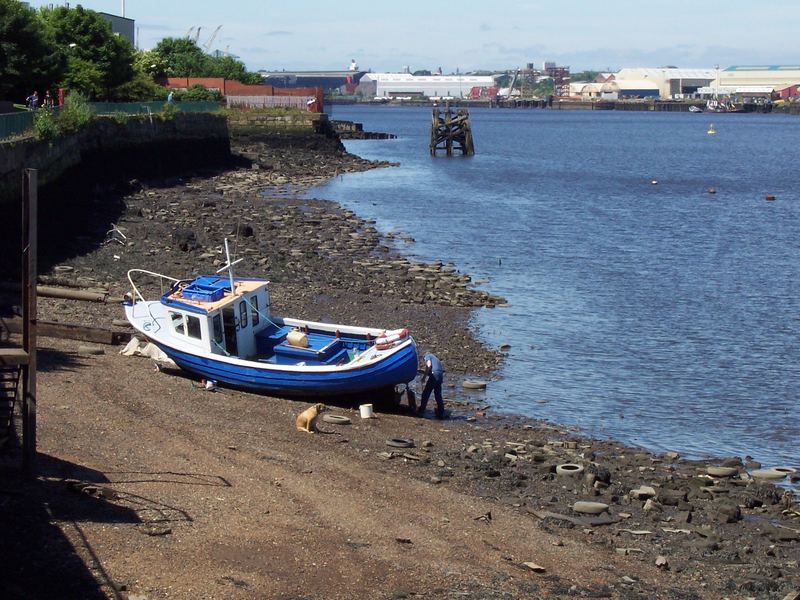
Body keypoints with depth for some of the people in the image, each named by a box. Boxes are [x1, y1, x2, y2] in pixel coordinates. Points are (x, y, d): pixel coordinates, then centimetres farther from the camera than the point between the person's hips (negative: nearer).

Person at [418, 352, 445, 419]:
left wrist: (424, 376, -4)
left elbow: (429, 365, -8)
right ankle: (441, 414, 12)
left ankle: (421, 411, -1)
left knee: (425, 394, 0)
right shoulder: (436, 358, 34)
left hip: (434, 374, -7)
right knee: (438, 396, 12)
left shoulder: (428, 356, 13)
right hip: (440, 376, 7)